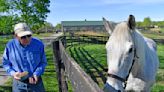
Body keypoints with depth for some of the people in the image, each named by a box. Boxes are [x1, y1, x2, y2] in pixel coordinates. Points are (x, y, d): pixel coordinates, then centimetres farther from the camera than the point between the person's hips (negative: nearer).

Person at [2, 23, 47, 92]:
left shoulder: (39, 44, -10)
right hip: (18, 83, 0)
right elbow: (5, 63, 3)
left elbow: (43, 62, -2)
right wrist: (13, 73, -14)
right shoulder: (10, 46, -9)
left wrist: (36, 74, -17)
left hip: (35, 82, 0)